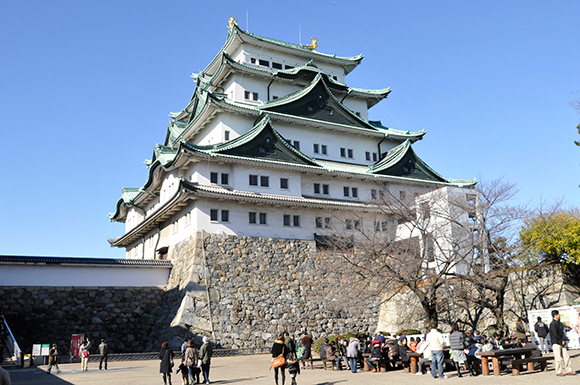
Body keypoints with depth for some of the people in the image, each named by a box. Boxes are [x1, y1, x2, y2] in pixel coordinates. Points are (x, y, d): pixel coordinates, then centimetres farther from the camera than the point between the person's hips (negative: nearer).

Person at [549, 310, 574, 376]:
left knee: (566, 356, 8)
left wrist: (564, 340, -4)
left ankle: (568, 370, 16)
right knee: (558, 358, -3)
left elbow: (562, 332, 12)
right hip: (556, 343, -8)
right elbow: (555, 334, -17)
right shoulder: (553, 324, -12)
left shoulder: (560, 323, 14)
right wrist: (561, 340, -9)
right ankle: (559, 372, 5)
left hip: (562, 343, 8)